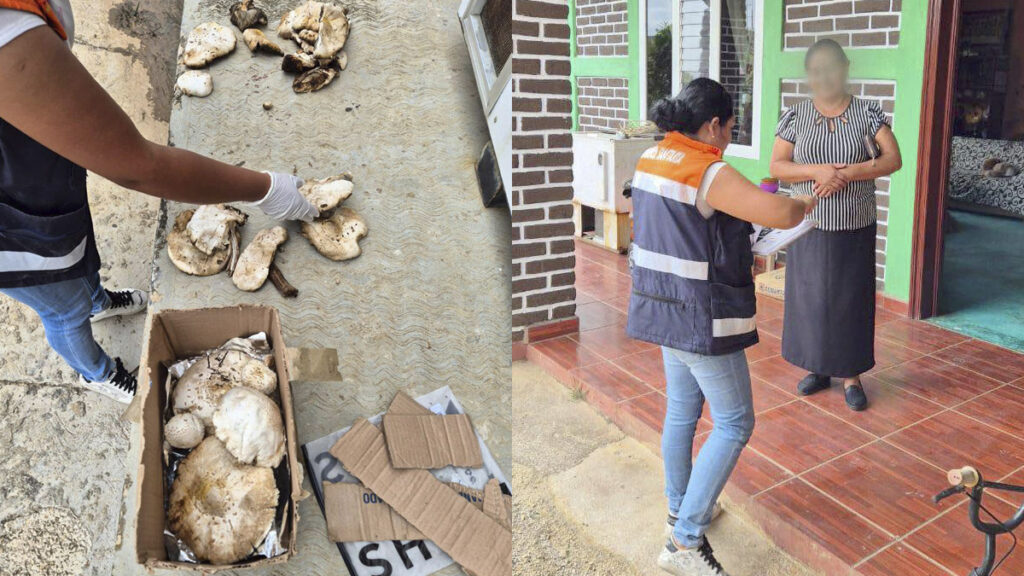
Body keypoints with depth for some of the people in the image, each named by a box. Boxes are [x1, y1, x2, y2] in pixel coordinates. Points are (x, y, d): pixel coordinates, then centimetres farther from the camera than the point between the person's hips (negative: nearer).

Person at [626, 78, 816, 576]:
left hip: (662, 309, 9)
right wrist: (805, 203, -1)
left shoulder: (651, 160, 5)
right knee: (734, 424, 3)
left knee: (681, 412, 21)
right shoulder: (710, 175, -21)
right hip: (703, 320, -9)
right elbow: (781, 214, -24)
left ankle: (680, 510, 39)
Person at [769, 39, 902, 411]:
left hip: (855, 228, -1)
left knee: (851, 297, 5)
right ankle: (818, 367, 24)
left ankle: (850, 374, 18)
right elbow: (776, 166, -5)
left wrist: (846, 174, -21)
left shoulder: (868, 113, -2)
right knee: (810, 296, 8)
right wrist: (818, 171, -21)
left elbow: (893, 159, -9)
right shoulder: (795, 116, 0)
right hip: (809, 226, 1)